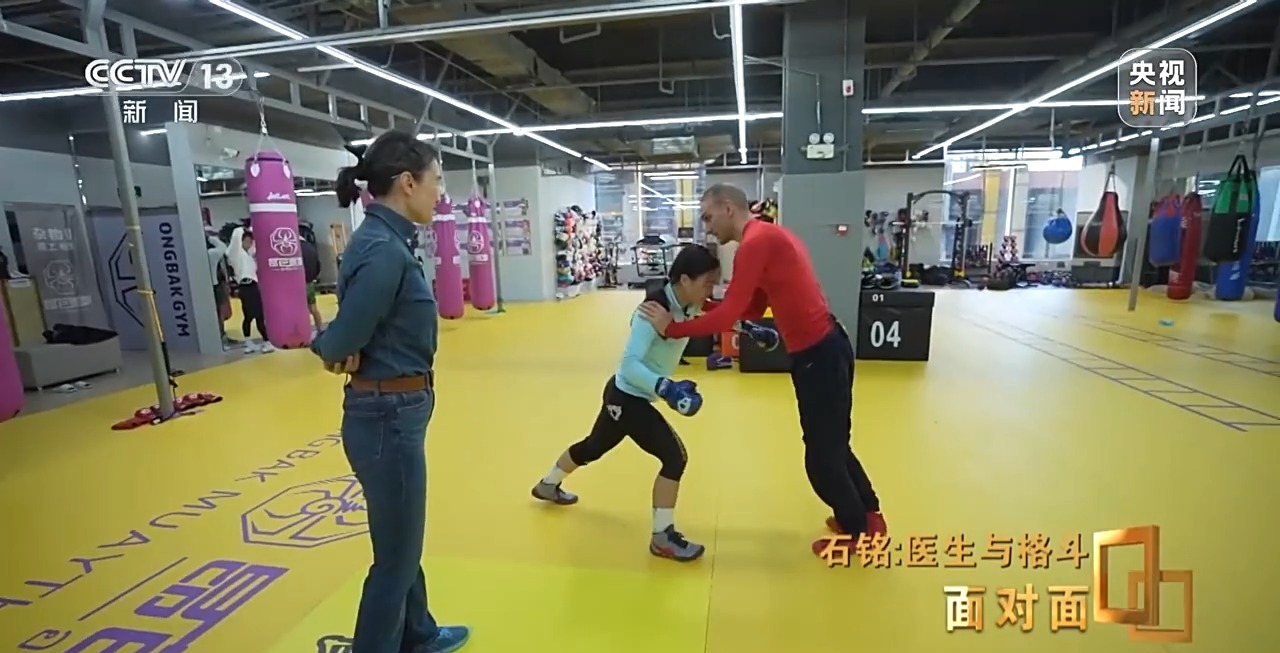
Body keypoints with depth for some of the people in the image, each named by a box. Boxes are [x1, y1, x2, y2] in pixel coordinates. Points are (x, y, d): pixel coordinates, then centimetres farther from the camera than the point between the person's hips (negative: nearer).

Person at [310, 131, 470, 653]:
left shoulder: (383, 239, 7)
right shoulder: (383, 249, -22)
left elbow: (345, 338, 9)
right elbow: (339, 344, -21)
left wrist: (349, 350, -11)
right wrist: (335, 348, 0)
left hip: (392, 413, 10)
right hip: (389, 418, -10)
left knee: (402, 540, 27)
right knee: (394, 555, 10)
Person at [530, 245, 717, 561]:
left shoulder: (688, 306, -4)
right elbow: (629, 364, -34)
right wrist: (666, 387, -45)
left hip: (630, 395, 9)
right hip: (627, 397, -9)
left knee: (594, 446, 28)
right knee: (674, 457, -13)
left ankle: (548, 485, 53)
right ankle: (662, 537, 2)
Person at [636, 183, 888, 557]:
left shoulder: (756, 243, -18)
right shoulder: (770, 236, 14)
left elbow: (728, 316, -22)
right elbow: (753, 307, 14)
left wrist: (672, 328, -12)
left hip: (818, 355, -10)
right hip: (822, 349, 10)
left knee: (822, 458, 7)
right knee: (831, 445, 24)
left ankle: (859, 532, 27)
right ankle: (868, 516, 40)